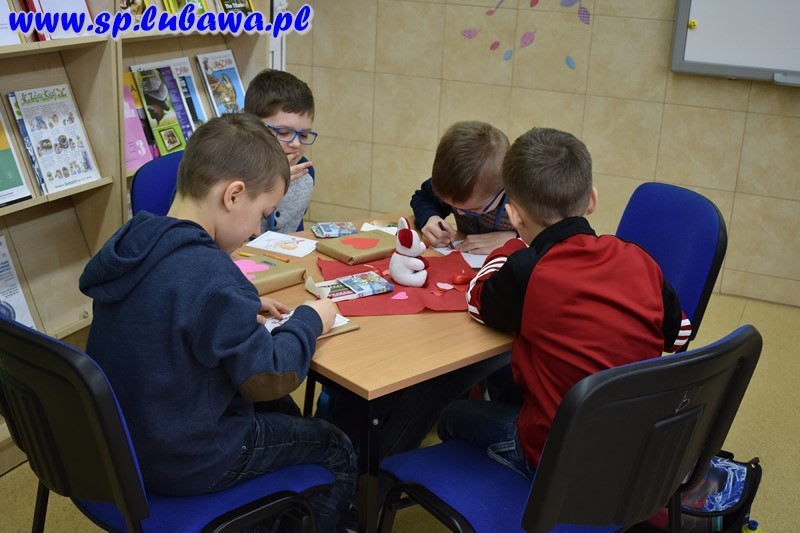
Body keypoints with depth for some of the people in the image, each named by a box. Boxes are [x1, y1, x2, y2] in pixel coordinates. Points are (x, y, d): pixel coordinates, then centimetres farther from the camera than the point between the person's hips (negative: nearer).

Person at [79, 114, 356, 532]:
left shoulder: (133, 242, -6)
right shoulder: (208, 273, -31)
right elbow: (268, 379, -23)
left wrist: (243, 308, 5)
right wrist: (309, 320, -8)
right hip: (184, 463, -8)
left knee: (282, 415, 29)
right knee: (337, 450, 12)